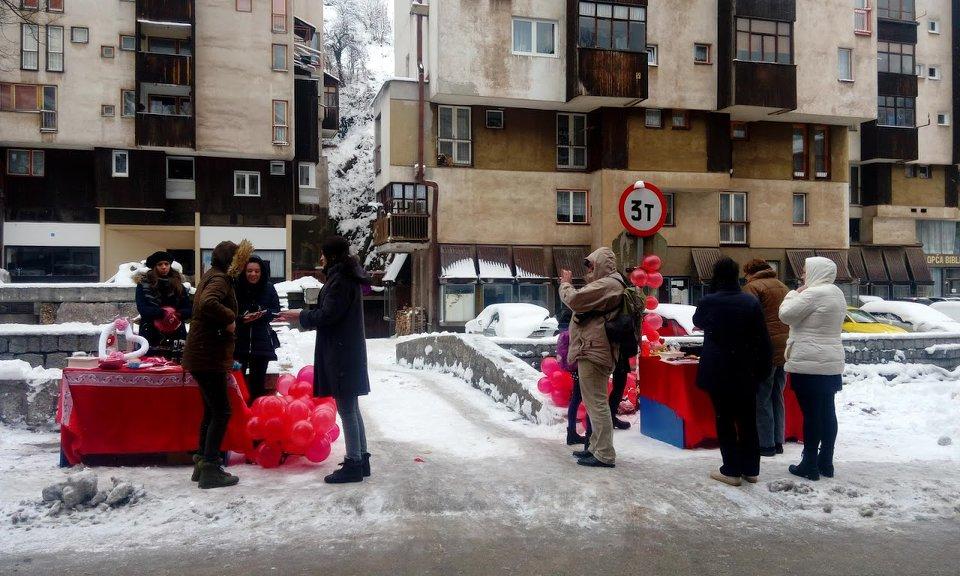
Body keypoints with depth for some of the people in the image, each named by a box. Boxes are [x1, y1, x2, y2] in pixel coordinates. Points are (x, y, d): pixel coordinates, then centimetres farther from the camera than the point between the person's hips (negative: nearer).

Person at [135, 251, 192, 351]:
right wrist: (163, 312, -18)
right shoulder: (143, 284, 4)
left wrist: (177, 314, -12)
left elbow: (189, 310, 9)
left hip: (176, 334, 2)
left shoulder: (178, 285, 12)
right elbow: (142, 309, -6)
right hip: (152, 334, -2)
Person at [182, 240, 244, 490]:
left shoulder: (213, 276, 16)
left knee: (212, 410, 17)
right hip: (208, 356, -10)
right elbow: (208, 303, -35)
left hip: (205, 355, 10)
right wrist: (229, 318, -22)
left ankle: (203, 463, 25)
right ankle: (210, 469, -3)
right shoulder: (219, 279, -16)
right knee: (222, 411, -6)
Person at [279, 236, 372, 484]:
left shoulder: (339, 280, -15)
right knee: (351, 408, 15)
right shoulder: (349, 277, 15)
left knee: (346, 409, -5)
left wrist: (301, 315, -3)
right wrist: (304, 315, 14)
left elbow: (327, 315, -17)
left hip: (341, 353, -10)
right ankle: (360, 459, 21)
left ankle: (354, 464, 1)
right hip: (349, 350, 10)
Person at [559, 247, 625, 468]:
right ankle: (595, 447, 28)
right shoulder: (606, 284, 20)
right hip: (592, 350, 12)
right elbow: (583, 303, 21)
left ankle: (604, 455, -5)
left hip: (593, 351, -12)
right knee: (595, 402, 18)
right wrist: (569, 285, 7)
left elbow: (574, 300, -23)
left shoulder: (607, 284, -16)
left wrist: (566, 284, -6)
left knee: (597, 403, -8)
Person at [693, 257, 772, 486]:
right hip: (746, 372, 2)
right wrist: (763, 369, 5)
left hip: (718, 372, -2)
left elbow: (697, 323, 13)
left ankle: (732, 470, 6)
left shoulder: (708, 302, -10)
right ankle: (751, 469, 20)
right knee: (748, 419, 13)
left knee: (724, 419, 5)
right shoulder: (751, 302, -5)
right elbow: (763, 340, -2)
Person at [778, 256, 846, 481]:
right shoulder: (837, 294, 14)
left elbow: (786, 315, -13)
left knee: (811, 414, -4)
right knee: (828, 412, 11)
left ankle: (810, 465, 1)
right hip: (832, 363, 9)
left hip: (809, 364, -9)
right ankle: (826, 462, 19)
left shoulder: (813, 294, -16)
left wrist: (794, 293, 1)